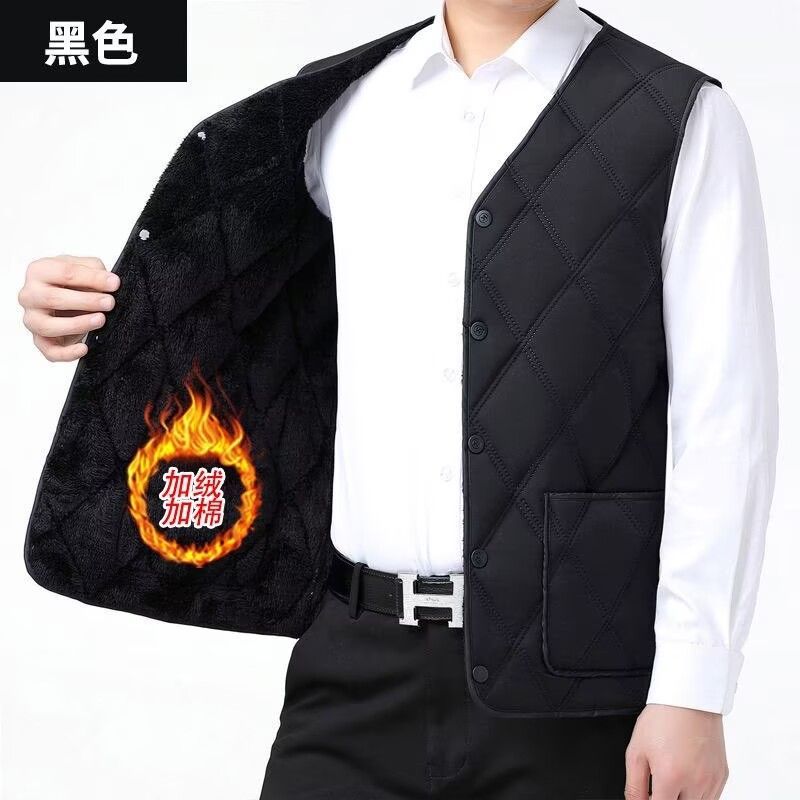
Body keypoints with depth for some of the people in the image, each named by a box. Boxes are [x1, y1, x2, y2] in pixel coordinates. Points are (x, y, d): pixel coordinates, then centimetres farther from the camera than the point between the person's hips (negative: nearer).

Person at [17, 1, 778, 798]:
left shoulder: (682, 121, -4)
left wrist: (690, 689, -11)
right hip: (361, 660, 3)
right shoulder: (344, 110, 7)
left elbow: (723, 421, -7)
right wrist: (89, 312, 4)